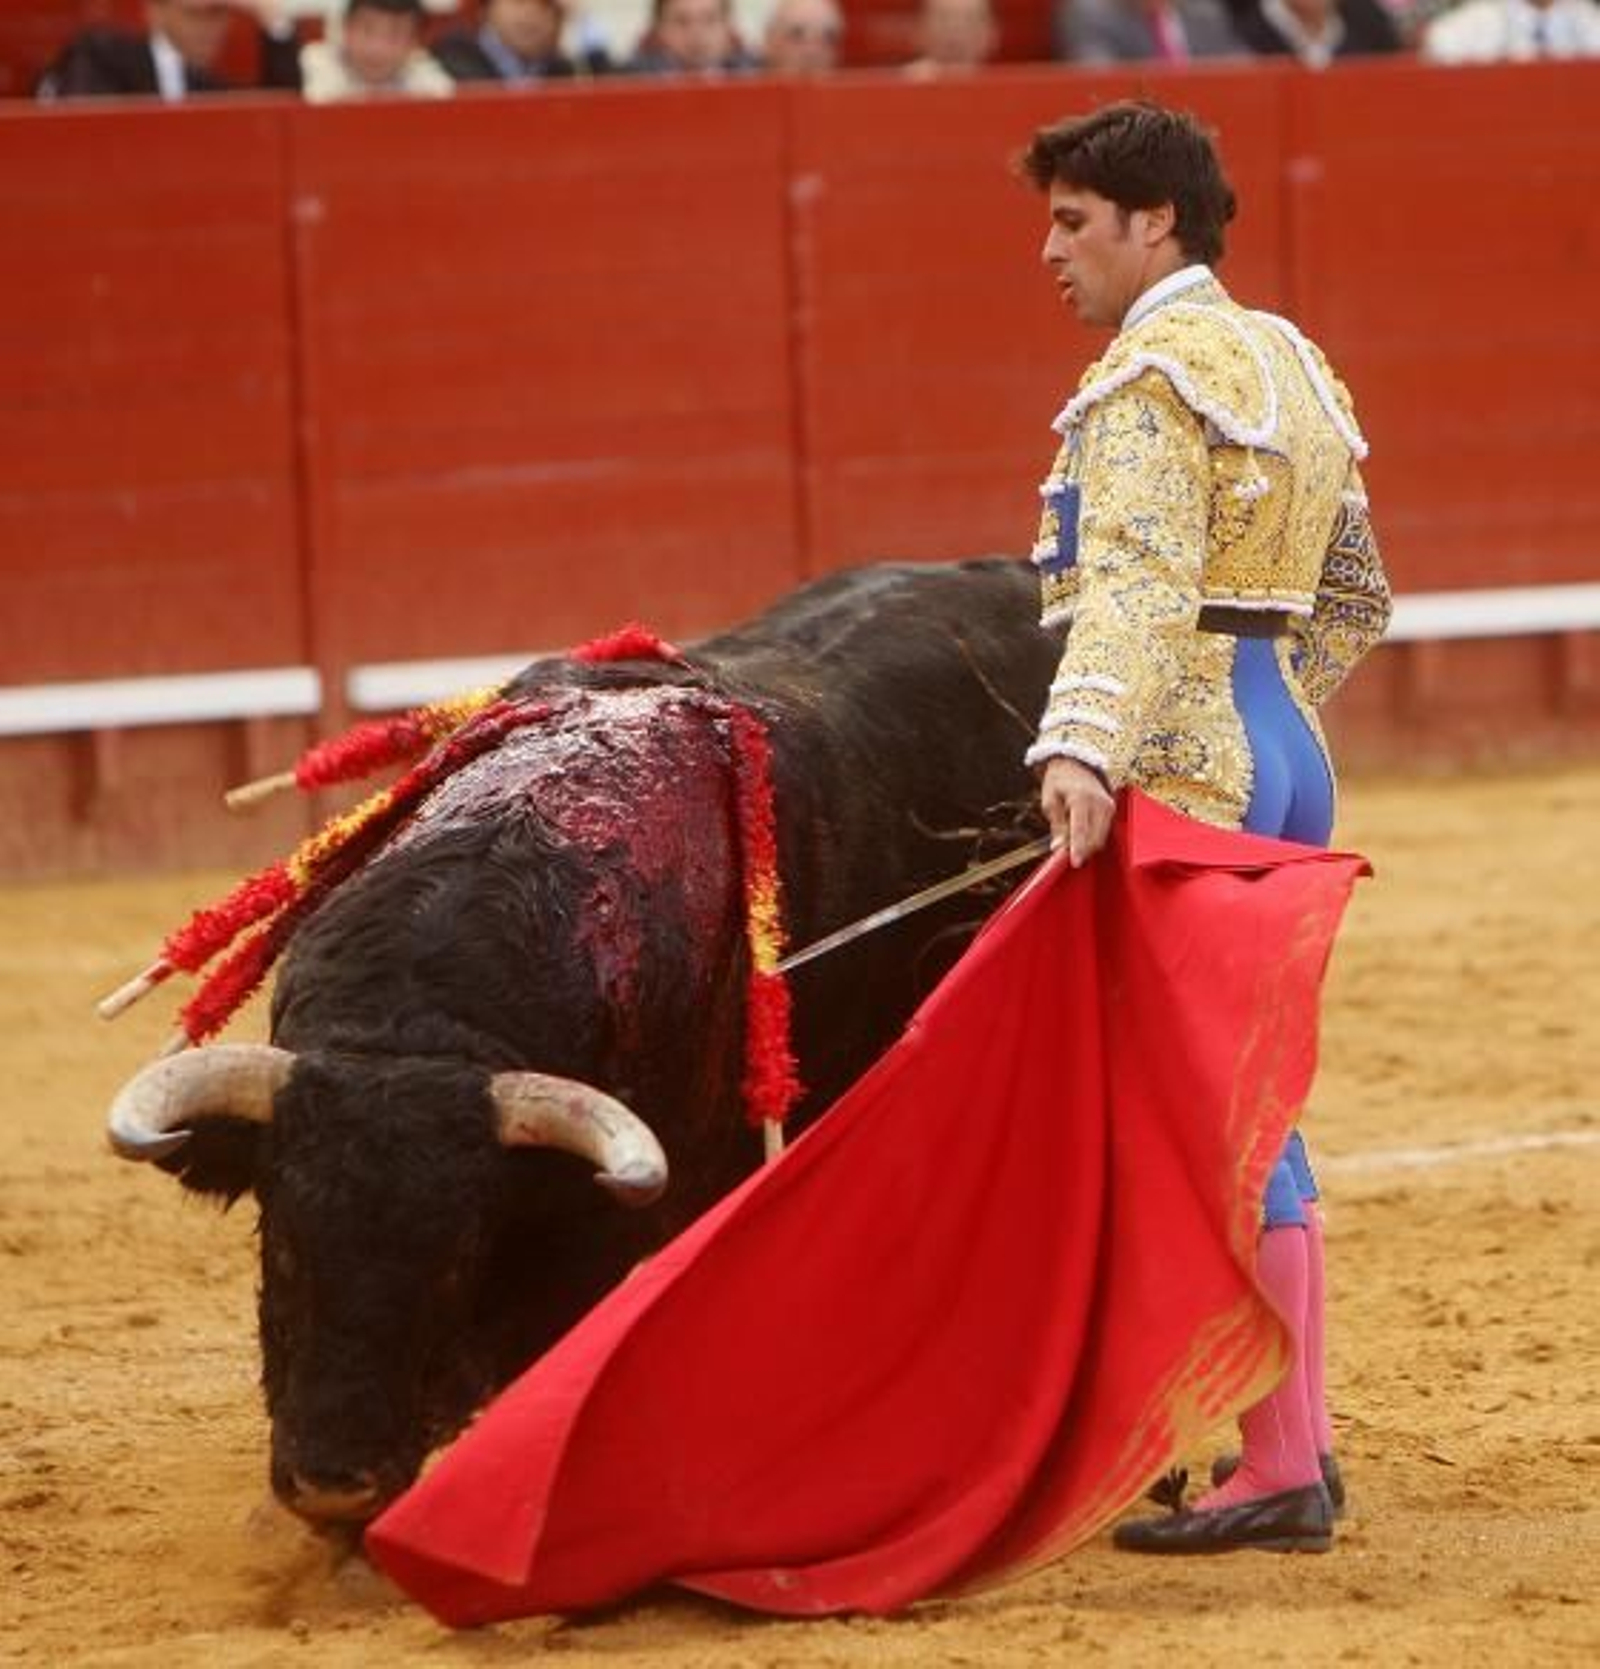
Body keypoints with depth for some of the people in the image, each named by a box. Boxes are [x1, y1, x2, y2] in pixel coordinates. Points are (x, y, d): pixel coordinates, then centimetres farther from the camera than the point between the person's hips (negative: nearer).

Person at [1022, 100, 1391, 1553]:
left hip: (1181, 770, -10)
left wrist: (1087, 747, -38)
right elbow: (1356, 601, 22)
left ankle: (1280, 1474, -7)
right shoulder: (1288, 363, 18)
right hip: (1283, 751, 10)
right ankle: (1295, 1437, 18)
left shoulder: (1151, 372, -11)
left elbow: (1141, 579, -26)